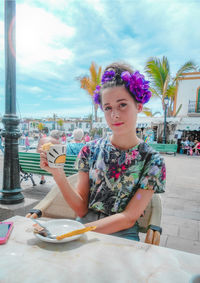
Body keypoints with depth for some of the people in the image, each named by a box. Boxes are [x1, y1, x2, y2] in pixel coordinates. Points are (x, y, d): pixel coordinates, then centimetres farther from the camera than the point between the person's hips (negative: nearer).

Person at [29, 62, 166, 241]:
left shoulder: (152, 161, -7)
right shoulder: (90, 150, -3)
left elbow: (129, 218, -11)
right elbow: (82, 210, -3)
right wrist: (58, 175, -19)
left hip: (121, 235, 0)